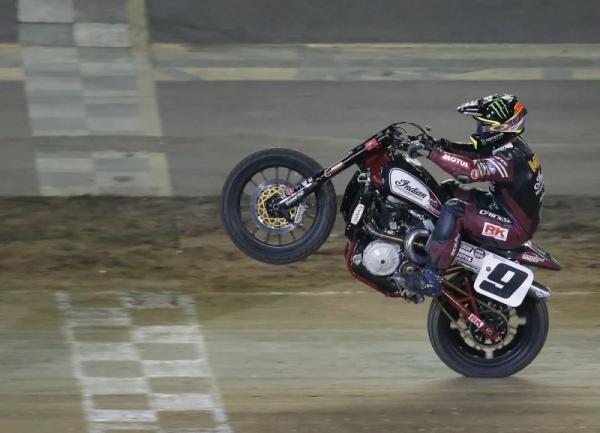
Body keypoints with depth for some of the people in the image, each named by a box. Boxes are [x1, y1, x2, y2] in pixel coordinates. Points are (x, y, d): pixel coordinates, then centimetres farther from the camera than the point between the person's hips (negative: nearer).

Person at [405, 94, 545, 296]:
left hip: (514, 229, -10)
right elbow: (474, 152, 12)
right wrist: (444, 145, -7)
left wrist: (432, 152, -38)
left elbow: (471, 170, -40)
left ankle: (431, 277, -30)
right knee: (449, 189, 13)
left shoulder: (512, 159, -28)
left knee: (454, 210, -29)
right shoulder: (509, 146, 4)